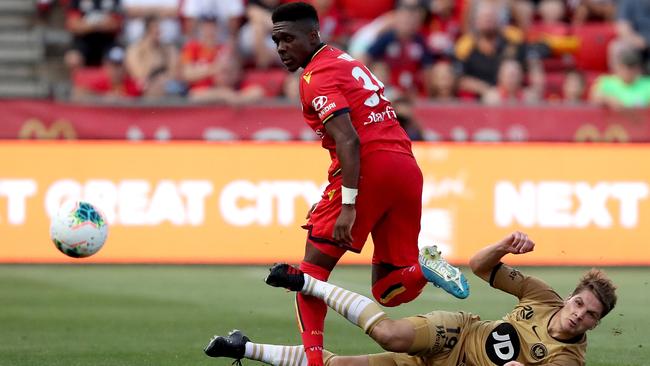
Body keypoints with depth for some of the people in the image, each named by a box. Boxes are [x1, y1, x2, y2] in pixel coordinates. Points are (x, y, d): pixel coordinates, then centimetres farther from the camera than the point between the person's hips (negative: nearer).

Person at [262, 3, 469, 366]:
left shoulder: (316, 76, -4)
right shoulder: (347, 62, 24)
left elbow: (349, 141, -16)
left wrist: (347, 205, -21)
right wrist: (332, 200, 26)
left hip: (369, 168, -8)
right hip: (408, 168, 8)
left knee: (314, 266, 3)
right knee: (390, 291, 12)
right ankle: (423, 266, -16)